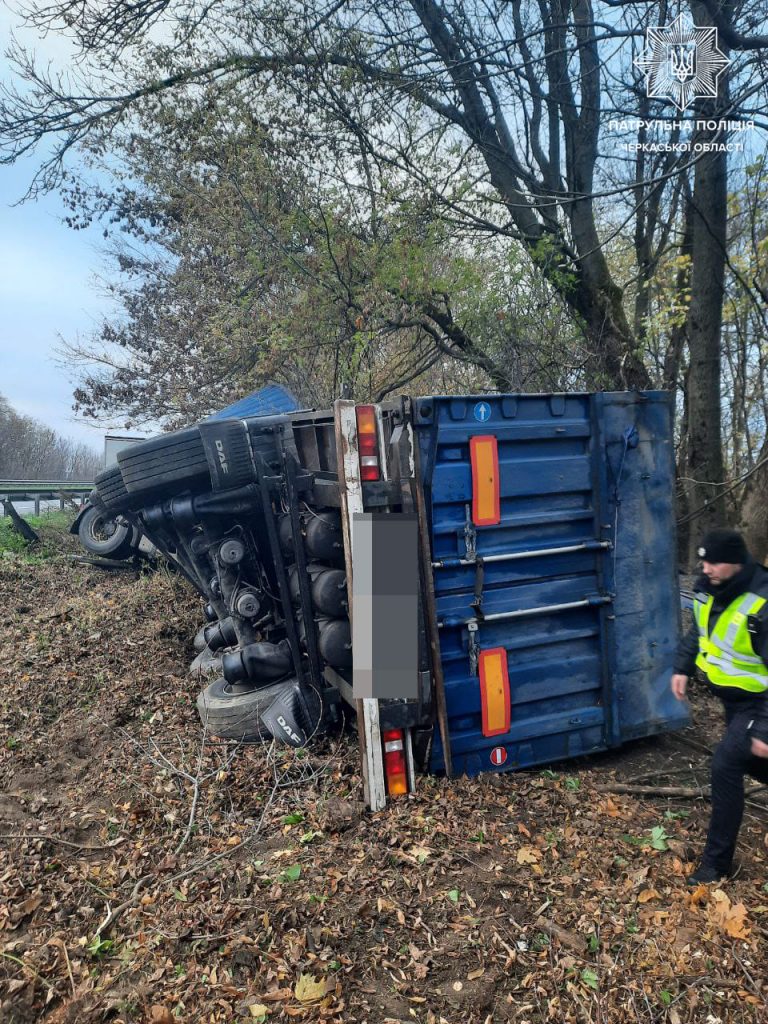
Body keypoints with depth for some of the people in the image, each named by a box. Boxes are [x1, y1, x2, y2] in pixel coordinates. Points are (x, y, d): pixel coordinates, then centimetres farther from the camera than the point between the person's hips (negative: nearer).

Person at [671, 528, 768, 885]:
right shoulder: (709, 589, -8)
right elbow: (699, 630, 13)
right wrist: (682, 668, 5)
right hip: (731, 696, 8)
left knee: (725, 764, -12)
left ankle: (717, 861, 3)